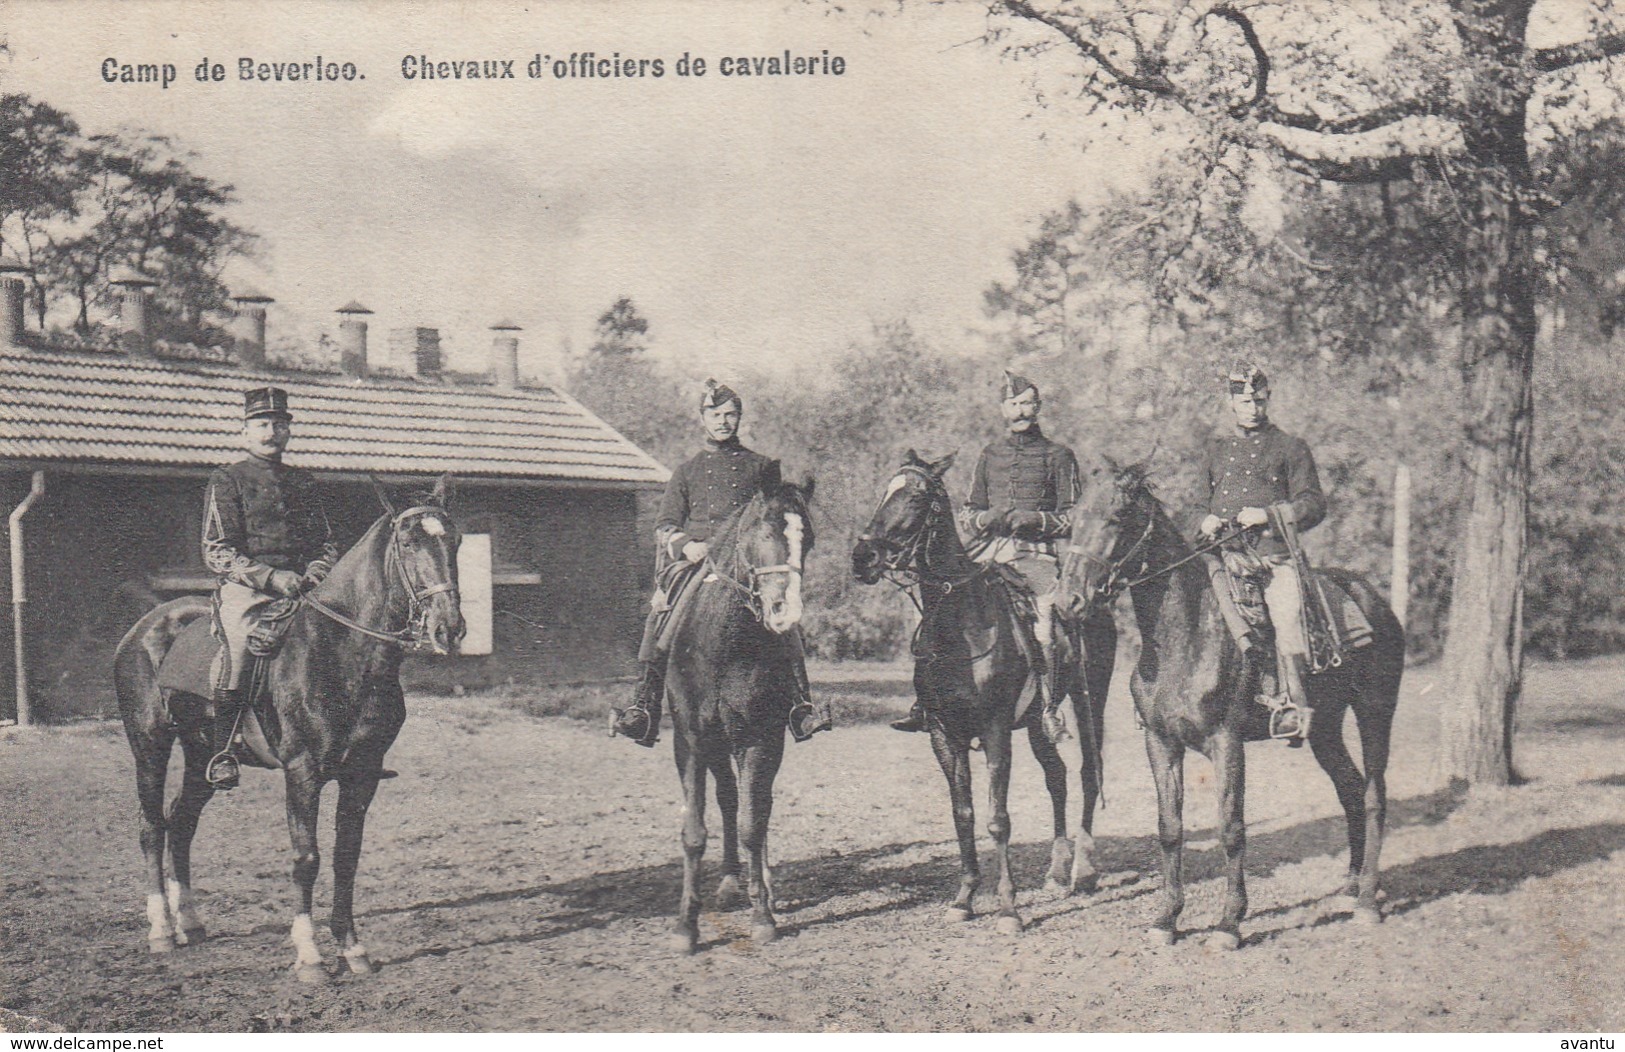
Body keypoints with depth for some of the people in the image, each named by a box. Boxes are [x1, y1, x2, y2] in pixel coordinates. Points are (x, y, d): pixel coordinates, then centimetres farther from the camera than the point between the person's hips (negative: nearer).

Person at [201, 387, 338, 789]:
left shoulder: (304, 483, 21)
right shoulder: (226, 480, 6)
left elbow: (326, 543, 22)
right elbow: (217, 552, -2)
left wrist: (318, 570, -1)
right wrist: (270, 577, -15)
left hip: (301, 586, 5)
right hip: (243, 588, -4)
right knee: (240, 641, -31)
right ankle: (222, 754, -27)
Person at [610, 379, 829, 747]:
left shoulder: (761, 466, 17)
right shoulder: (687, 472, 18)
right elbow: (665, 526, 14)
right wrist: (685, 545, -7)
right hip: (697, 562, 1)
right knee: (660, 614, -21)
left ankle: (801, 708, -25)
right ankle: (643, 710, -19)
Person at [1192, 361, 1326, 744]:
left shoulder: (1290, 448, 10)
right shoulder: (1216, 447, 21)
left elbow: (1313, 505, 5)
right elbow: (1203, 503, 29)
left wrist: (1268, 514, -10)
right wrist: (1205, 523, 5)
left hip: (1272, 553, -4)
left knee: (1286, 612, -25)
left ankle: (1293, 705, -27)